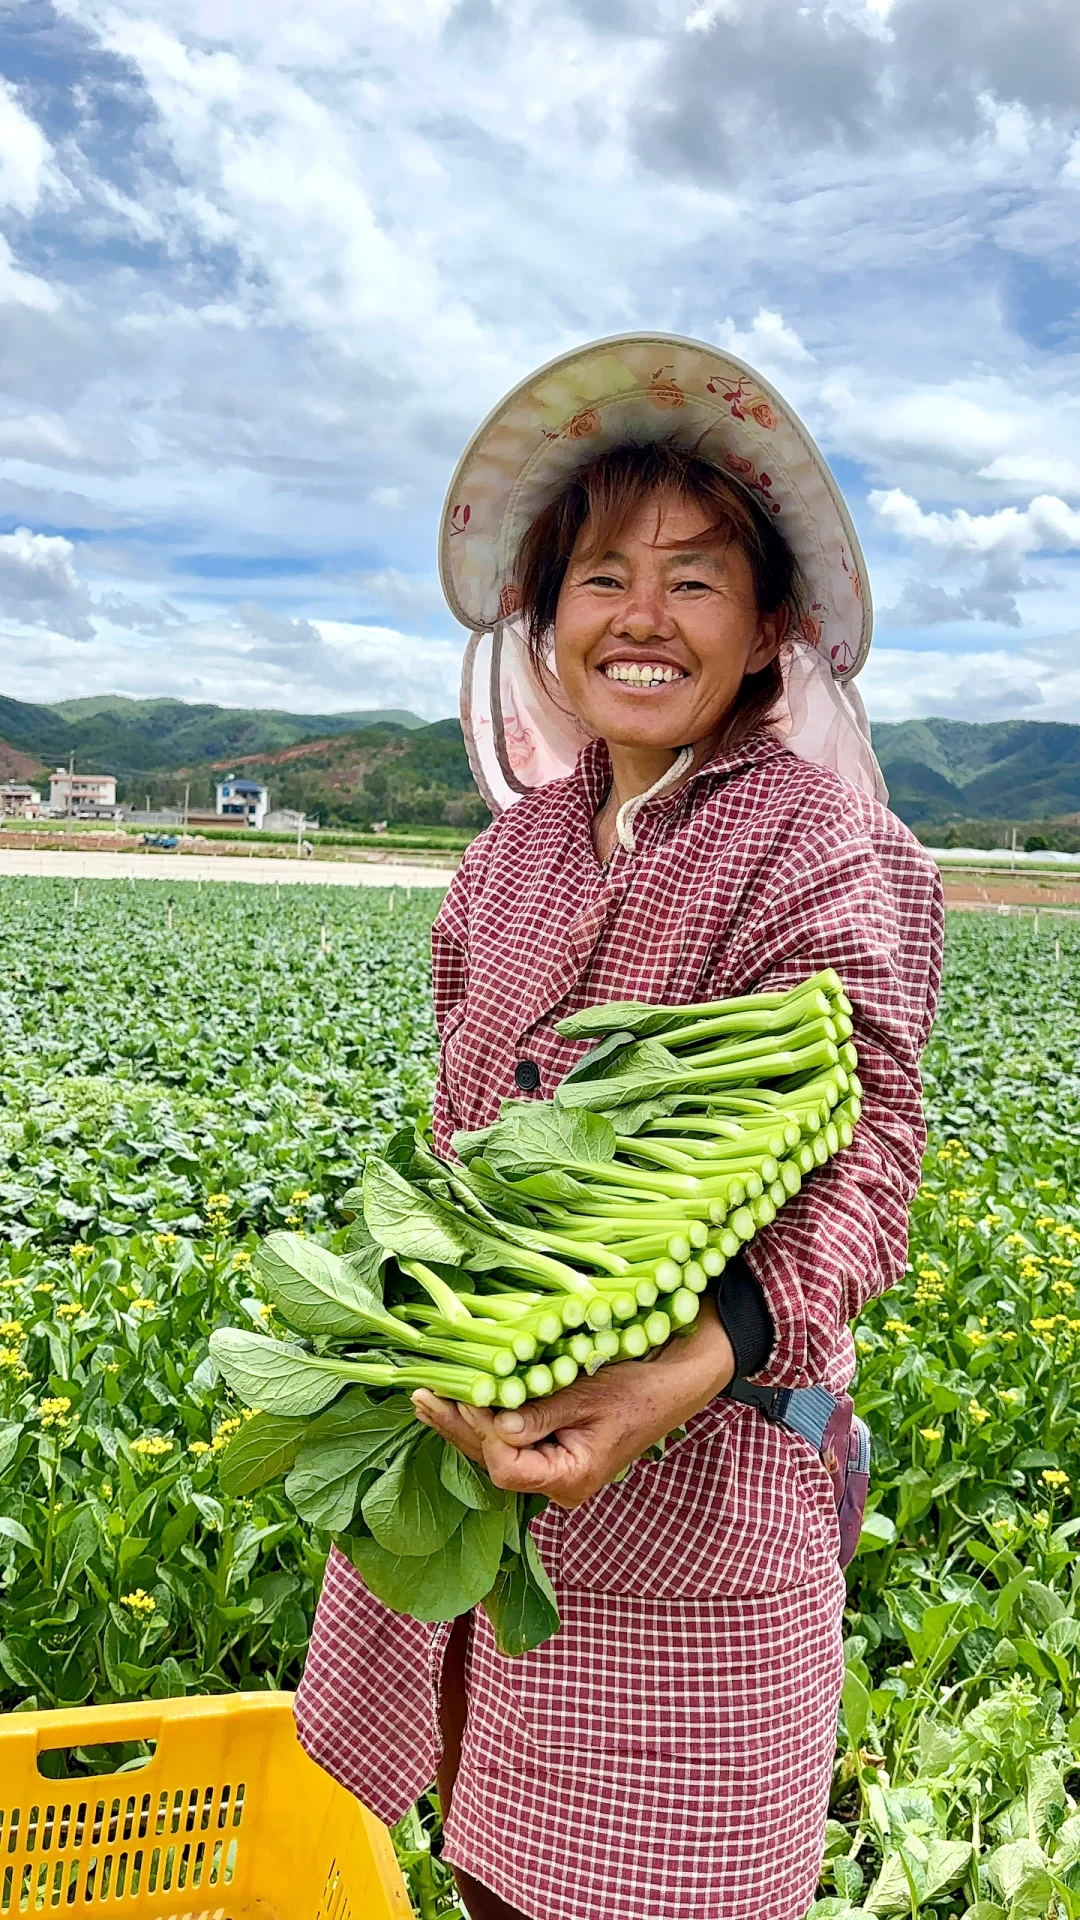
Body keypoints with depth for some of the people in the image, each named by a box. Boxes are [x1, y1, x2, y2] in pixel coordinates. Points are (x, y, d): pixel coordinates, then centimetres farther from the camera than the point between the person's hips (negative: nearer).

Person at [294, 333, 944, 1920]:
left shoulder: (813, 844, -11)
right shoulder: (523, 842, 8)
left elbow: (861, 1142, -21)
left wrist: (702, 1356, -38)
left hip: (689, 1463, -5)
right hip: (474, 1426, 6)